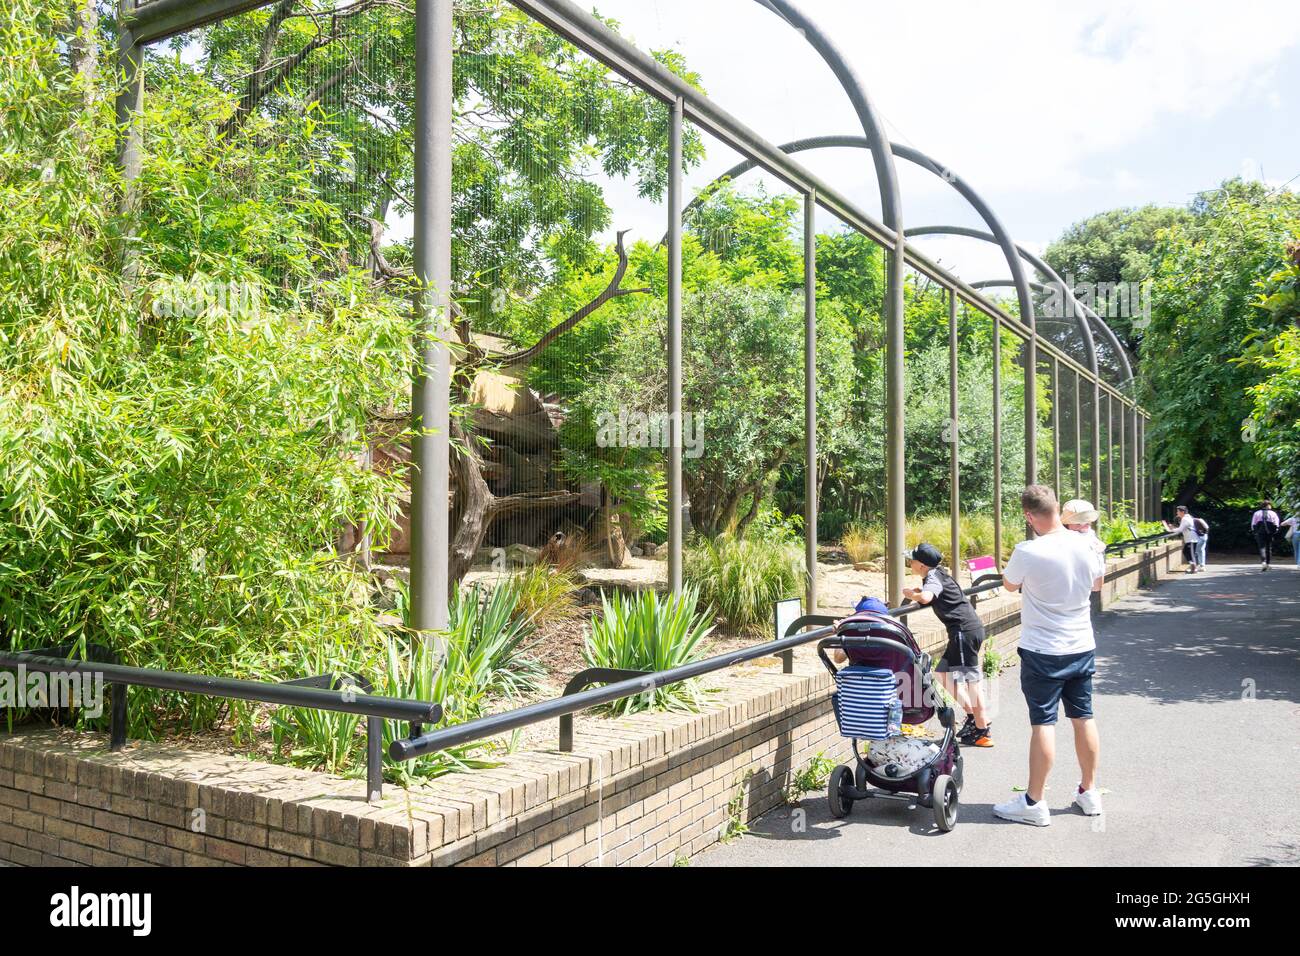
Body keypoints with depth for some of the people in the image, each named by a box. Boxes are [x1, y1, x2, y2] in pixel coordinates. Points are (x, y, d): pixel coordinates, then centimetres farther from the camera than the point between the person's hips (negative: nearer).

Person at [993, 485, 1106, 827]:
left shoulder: (1027, 552, -20)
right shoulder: (1086, 546, -5)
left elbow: (1010, 584, 0)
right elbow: (1097, 584, 13)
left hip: (1043, 651, -5)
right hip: (1083, 647, 5)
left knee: (1043, 723, 0)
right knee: (1083, 718, 15)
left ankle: (1034, 803, 8)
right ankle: (1089, 792, 28)